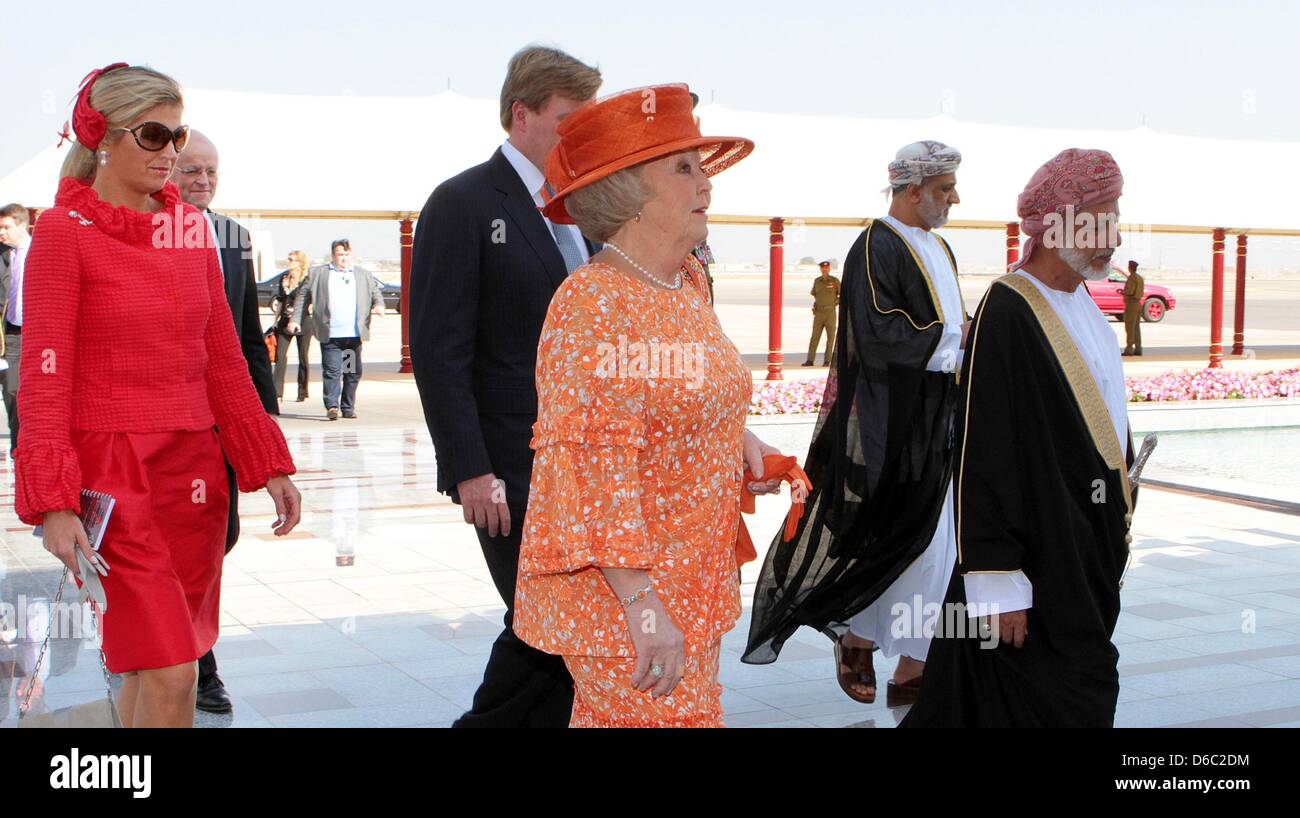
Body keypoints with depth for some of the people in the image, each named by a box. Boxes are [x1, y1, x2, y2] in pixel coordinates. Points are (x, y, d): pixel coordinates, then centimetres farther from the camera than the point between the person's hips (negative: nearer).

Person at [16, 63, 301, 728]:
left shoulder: (191, 228, 11)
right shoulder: (64, 229, -5)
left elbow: (223, 357, 13)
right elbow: (45, 375, -8)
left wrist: (269, 465, 8)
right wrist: (53, 502, -15)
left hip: (193, 471, 5)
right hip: (111, 472, -5)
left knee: (151, 666, 11)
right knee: (168, 675, -10)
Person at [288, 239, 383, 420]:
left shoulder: (364, 275, 17)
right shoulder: (316, 273, 10)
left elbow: (376, 293, 19)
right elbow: (303, 296, 11)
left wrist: (379, 305, -4)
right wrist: (296, 320, 3)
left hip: (355, 335, 3)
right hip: (330, 335, -3)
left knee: (353, 372, 6)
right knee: (332, 371, -11)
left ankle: (348, 408, 15)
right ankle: (332, 406, -14)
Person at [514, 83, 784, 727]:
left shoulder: (688, 281, 8)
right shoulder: (595, 303, -19)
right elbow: (594, 467, -23)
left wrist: (736, 437, 5)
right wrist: (642, 604, -26)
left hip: (693, 588, 9)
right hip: (619, 596, -8)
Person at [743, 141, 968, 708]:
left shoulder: (938, 249, 16)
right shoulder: (876, 248, -12)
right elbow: (878, 336, -22)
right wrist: (955, 335, -16)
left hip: (937, 422, 9)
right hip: (891, 423, -9)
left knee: (933, 550, 8)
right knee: (896, 537, -4)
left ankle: (912, 668, 16)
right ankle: (857, 638, 17)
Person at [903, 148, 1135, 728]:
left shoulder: (1085, 310, 10)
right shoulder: (1007, 315, -18)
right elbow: (982, 456, -21)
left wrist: (1116, 535, 20)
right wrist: (998, 586, -23)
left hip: (1090, 557, 9)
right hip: (1039, 565, -9)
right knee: (1056, 706, -6)